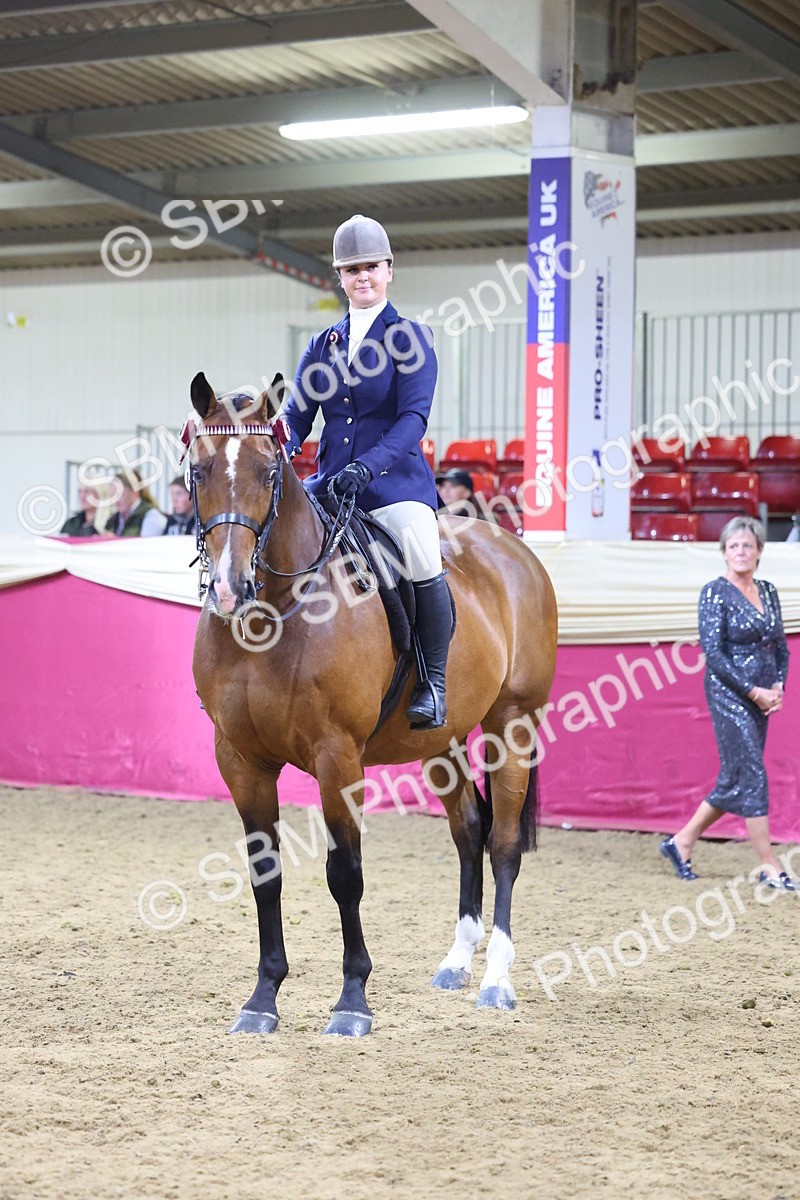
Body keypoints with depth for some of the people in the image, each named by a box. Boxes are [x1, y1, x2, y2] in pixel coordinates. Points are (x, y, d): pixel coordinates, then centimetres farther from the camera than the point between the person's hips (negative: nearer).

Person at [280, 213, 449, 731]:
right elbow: (297, 416, 10)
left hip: (396, 480, -6)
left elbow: (414, 417, -11)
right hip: (330, 484, 6)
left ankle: (434, 685, -14)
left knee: (421, 560, -31)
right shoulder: (322, 345, 15)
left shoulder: (411, 337, 1)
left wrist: (368, 465, -26)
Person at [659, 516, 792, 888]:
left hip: (761, 697, 7)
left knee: (737, 780, 10)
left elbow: (780, 647, 16)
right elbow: (713, 652, -14)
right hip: (728, 693, -7)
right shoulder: (716, 592, -8)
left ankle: (682, 843, 23)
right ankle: (770, 866, -4)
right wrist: (754, 692, -15)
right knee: (751, 775, -8)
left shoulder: (768, 591, 12)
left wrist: (778, 686, -2)